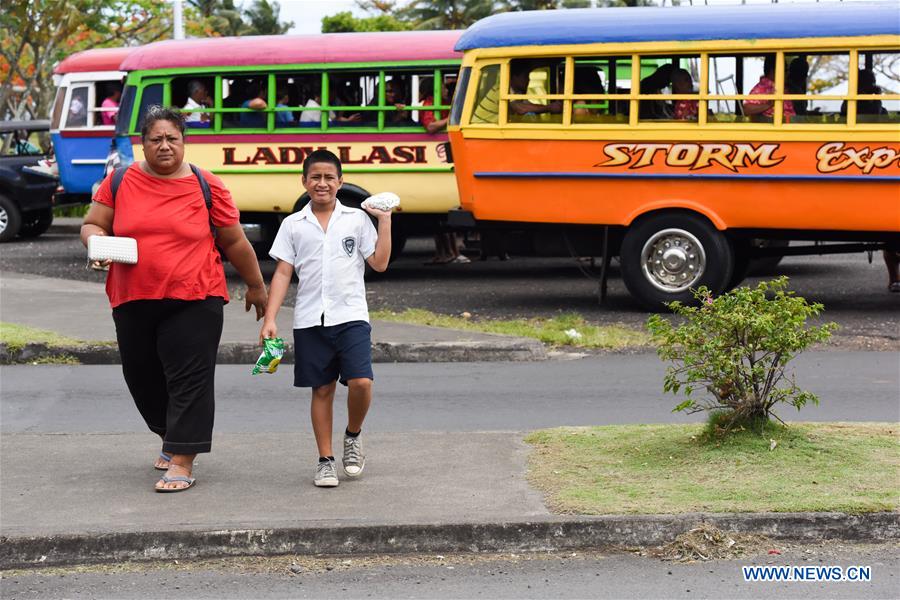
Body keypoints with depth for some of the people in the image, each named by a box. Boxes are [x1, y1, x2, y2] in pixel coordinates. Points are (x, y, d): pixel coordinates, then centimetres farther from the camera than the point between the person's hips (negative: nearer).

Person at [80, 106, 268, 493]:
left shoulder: (206, 186, 0)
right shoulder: (120, 181, 4)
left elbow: (235, 242, 6)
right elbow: (92, 225, 9)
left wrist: (255, 286, 14)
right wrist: (97, 242, -14)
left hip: (194, 301, -3)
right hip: (132, 301, 3)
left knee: (189, 380, -7)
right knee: (143, 377, 14)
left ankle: (182, 462, -2)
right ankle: (171, 438, 37)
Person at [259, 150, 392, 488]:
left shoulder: (357, 219, 7)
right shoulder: (293, 225, 8)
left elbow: (379, 263, 2)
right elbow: (282, 273, 6)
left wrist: (384, 221, -3)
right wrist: (270, 319, -2)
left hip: (351, 316, -1)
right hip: (310, 320, 1)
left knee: (361, 383, -14)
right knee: (322, 389, 5)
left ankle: (353, 437, 14)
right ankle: (325, 461, 15)